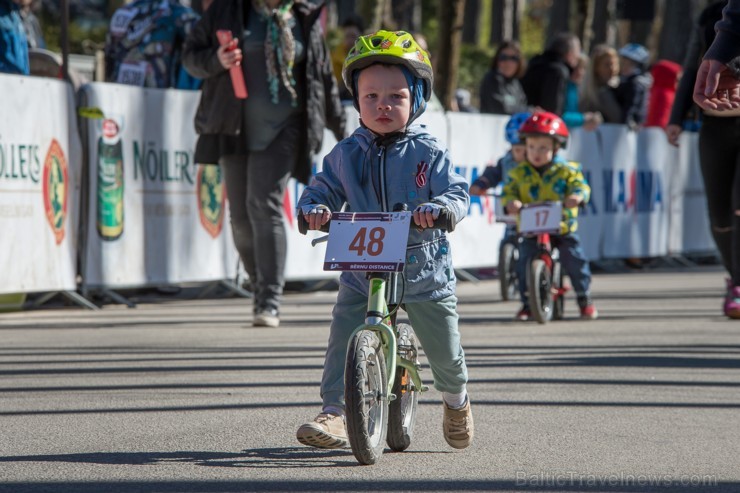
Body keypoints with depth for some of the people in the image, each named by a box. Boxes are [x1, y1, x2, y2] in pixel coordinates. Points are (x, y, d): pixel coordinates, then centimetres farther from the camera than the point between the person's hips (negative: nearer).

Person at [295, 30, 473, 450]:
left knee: (443, 348, 11)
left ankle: (457, 401, 40)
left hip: (424, 269, -2)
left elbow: (458, 193, -16)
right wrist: (315, 207, -21)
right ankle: (335, 414, -16)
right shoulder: (346, 154, 2)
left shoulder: (429, 153, -7)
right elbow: (324, 189, 3)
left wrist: (438, 208, -38)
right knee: (344, 337, -17)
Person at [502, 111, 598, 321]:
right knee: (525, 263, -10)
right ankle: (527, 303, 5)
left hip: (563, 227, -1)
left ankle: (584, 299, 14)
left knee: (575, 260, -5)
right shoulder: (519, 173, 5)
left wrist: (578, 196, -31)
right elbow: (509, 191, -1)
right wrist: (511, 202, -24)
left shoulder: (566, 170, 1)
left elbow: (580, 185, -8)